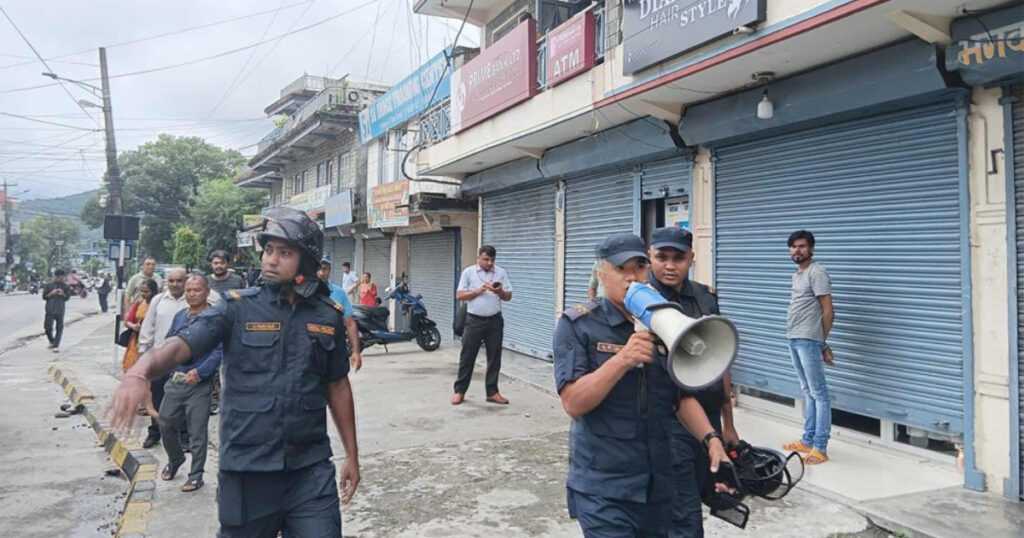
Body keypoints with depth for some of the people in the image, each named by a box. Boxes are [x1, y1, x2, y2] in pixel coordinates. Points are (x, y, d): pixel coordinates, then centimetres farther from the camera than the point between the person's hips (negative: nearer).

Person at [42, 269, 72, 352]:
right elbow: (44, 297, 4)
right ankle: (52, 341, 26)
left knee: (59, 328, -2)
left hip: (60, 311, 0)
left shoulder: (65, 286, 4)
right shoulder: (48, 286, 2)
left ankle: (56, 346, 3)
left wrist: (63, 294, -14)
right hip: (50, 310, 0)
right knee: (48, 327, -1)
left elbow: (68, 297, 7)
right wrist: (51, 293, -14)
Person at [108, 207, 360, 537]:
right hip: (247, 471, -1)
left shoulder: (328, 316, 3)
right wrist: (139, 372, -38)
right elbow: (180, 345, -16)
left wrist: (352, 455, 13)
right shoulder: (238, 308, -4)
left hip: (311, 470, 1)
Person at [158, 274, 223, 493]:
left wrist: (199, 372, -22)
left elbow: (219, 351, -15)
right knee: (166, 423, 13)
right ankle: (175, 460, 38)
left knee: (197, 432, 1)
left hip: (199, 384, -6)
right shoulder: (180, 316, 12)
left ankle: (196, 475, 14)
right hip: (175, 379, 6)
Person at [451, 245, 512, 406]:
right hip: (474, 320, -2)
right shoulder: (468, 272, 0)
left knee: (494, 357, 6)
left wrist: (499, 292, -16)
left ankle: (492, 392, 15)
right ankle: (459, 391, 11)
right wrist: (478, 291, -16)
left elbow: (508, 296, 5)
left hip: (494, 320, 2)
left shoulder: (501, 273, 5)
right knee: (467, 356, 2)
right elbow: (459, 295, -4)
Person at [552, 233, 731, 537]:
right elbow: (572, 403, -17)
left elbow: (683, 396, 10)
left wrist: (711, 439, -6)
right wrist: (623, 360, -27)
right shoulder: (577, 325, -9)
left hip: (658, 483, 5)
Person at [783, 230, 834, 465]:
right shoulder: (797, 274, 17)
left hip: (808, 341, -9)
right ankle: (807, 441, 23)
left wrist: (822, 341, -5)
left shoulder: (817, 272, -11)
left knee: (819, 394, -4)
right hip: (794, 340, 9)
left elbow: (828, 311, -12)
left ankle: (820, 448, -1)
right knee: (807, 392, 15)